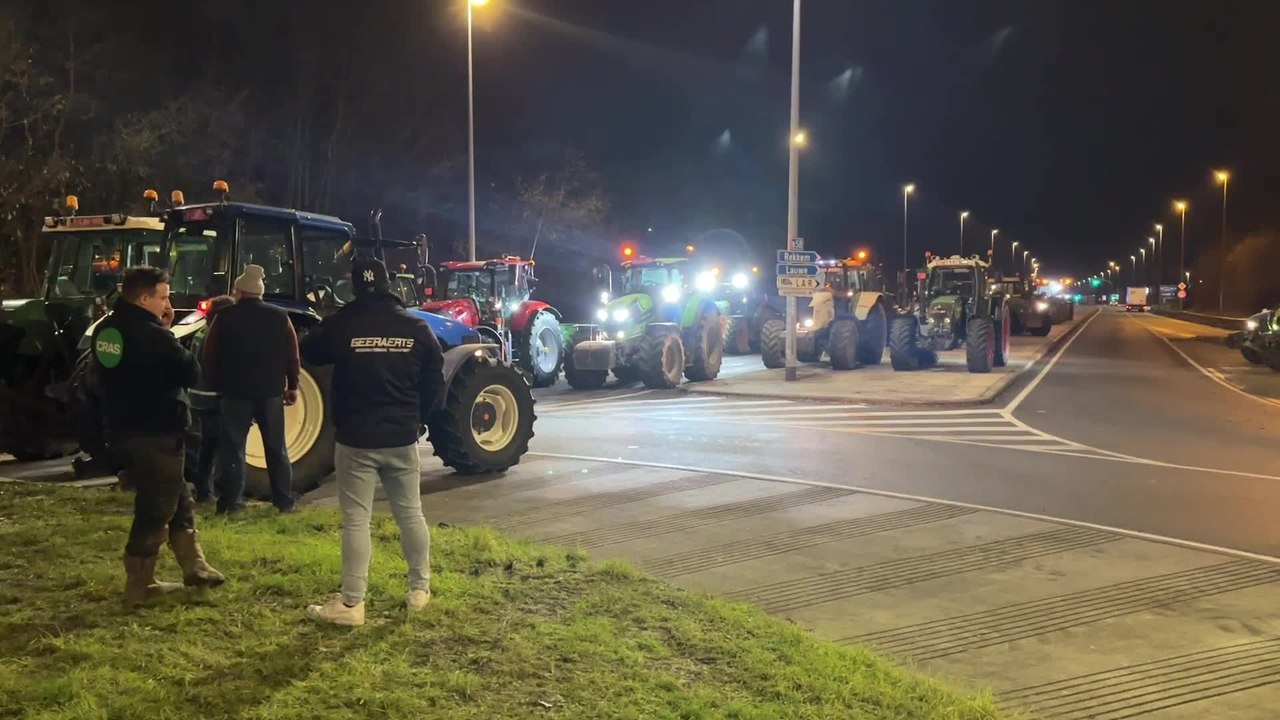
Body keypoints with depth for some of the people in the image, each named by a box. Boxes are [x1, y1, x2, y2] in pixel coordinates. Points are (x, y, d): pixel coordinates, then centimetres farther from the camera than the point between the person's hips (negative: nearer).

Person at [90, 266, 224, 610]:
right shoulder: (152, 336, -19)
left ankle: (194, 567, 26)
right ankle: (139, 587, 8)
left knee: (177, 499, 19)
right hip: (157, 433, -9)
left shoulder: (104, 330, 7)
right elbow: (191, 374, -16)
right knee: (156, 508, 2)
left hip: (123, 429, 9)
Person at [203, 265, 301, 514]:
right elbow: (292, 354, 2)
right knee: (276, 447, 8)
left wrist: (217, 384, 14)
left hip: (235, 391, -2)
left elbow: (210, 355, 3)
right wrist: (292, 386, 8)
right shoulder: (279, 316, 4)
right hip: (271, 391, 2)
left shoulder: (225, 317, -1)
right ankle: (284, 501, 9)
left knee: (233, 447, 5)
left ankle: (232, 501, 4)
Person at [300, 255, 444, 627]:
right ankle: (420, 589, 24)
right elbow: (434, 381, 6)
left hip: (356, 439, -3)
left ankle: (351, 604, 2)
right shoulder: (416, 328, 0)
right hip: (402, 438, 3)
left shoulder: (341, 325, -9)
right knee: (410, 513, 15)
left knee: (356, 520, 1)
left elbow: (309, 352, 10)